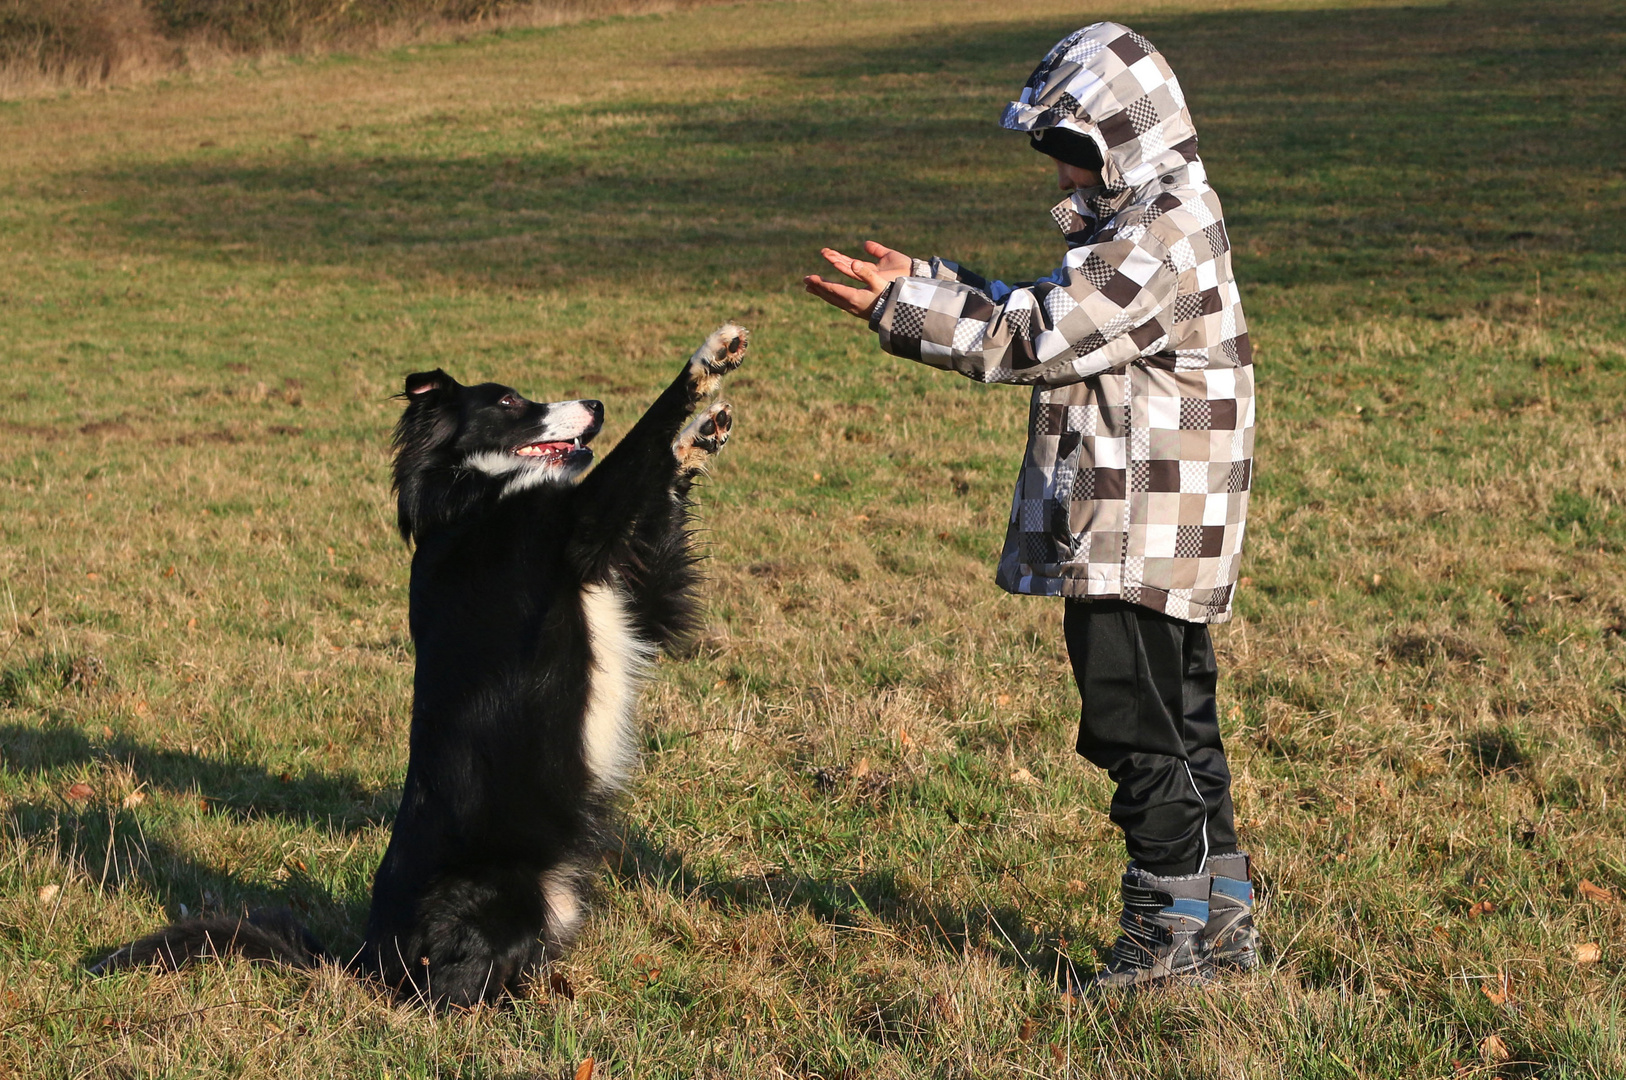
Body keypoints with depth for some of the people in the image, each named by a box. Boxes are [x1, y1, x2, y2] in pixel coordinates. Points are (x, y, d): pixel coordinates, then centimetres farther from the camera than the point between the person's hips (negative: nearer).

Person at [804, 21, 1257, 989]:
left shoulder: (1163, 232, -17)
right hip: (1153, 537, 11)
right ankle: (1223, 921, 24)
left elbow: (1037, 336, -19)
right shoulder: (1153, 220, 16)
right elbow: (1051, 322, 19)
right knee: (1179, 729, 16)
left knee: (1142, 736, -4)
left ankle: (1169, 936, 4)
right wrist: (927, 286, 11)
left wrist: (898, 307, -16)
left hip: (1141, 537, -11)